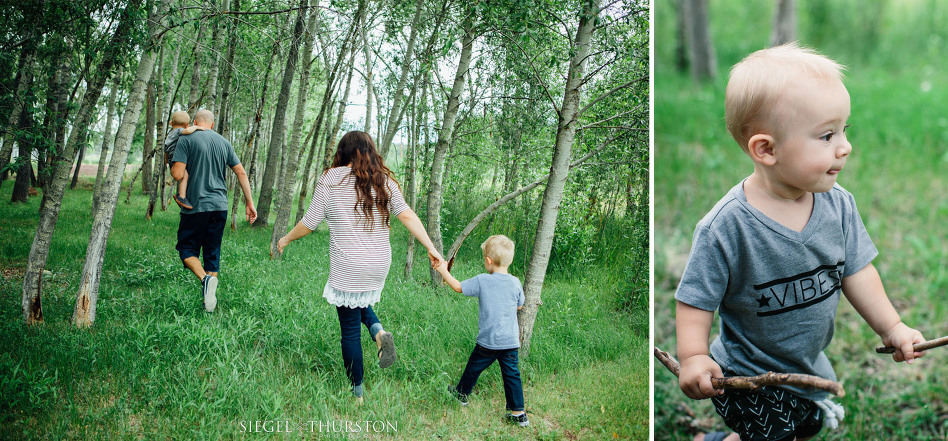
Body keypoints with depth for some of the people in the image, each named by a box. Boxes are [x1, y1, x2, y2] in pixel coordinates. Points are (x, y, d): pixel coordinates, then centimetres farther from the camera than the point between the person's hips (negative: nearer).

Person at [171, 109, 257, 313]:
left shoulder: (186, 140, -5)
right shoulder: (224, 143, 10)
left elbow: (178, 174, -13)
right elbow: (241, 173, 8)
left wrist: (171, 166, 11)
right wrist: (249, 202, 13)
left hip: (196, 206, -4)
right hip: (220, 206, 4)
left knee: (187, 249, 8)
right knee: (213, 252, 11)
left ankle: (205, 278, -20)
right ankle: (210, 300, 10)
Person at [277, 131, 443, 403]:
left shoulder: (330, 179, -5)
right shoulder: (383, 181, 3)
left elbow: (309, 223, -1)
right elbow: (407, 216, -8)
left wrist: (286, 239, 16)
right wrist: (430, 248, -7)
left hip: (348, 266, -4)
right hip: (379, 265, 4)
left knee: (350, 330, 6)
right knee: (361, 300, 31)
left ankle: (357, 393, 12)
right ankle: (378, 330, 2)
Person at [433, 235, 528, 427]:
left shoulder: (482, 281, -12)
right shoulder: (515, 283, -4)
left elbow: (458, 287, 0)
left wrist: (444, 271, 14)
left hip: (487, 341, -2)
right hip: (510, 342, 2)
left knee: (473, 367, 19)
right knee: (511, 375, 8)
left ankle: (462, 394, 40)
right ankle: (518, 412, 7)